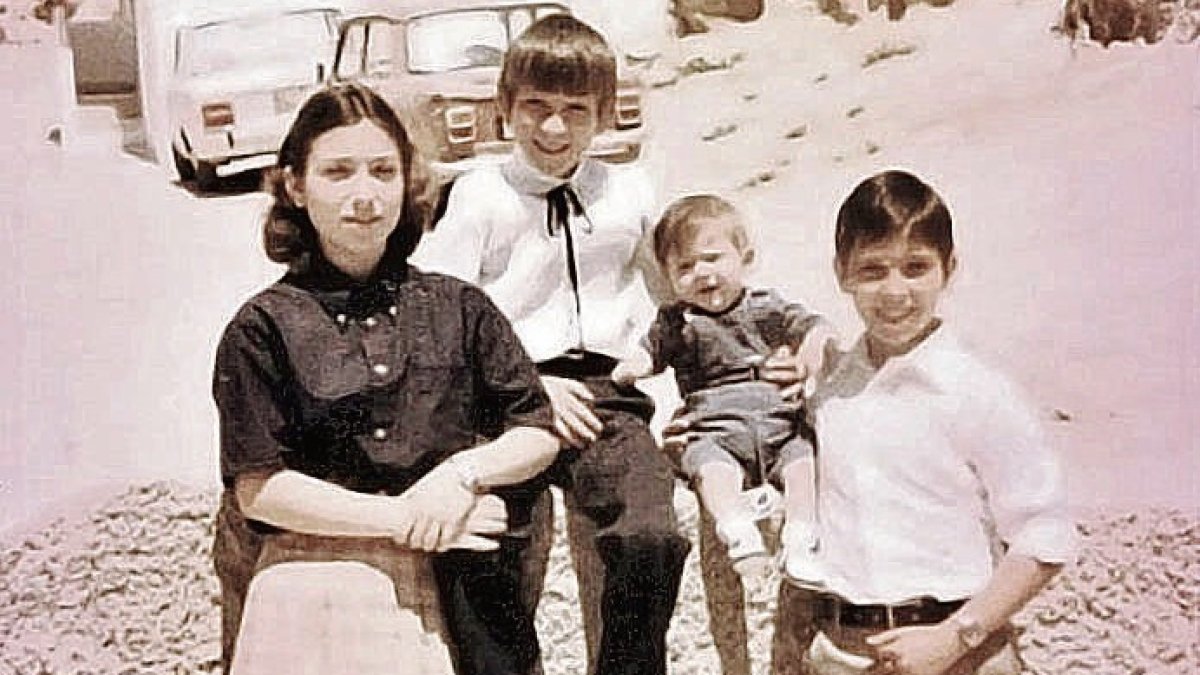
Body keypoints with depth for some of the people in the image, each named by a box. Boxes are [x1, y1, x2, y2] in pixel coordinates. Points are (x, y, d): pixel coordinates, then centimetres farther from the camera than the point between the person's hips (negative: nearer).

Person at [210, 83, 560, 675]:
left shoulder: (458, 309, 5)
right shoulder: (263, 328, -2)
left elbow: (539, 436, 8)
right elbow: (257, 489, -6)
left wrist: (465, 472, -12)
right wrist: (405, 519, -10)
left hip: (434, 590, 2)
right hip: (307, 583, -2)